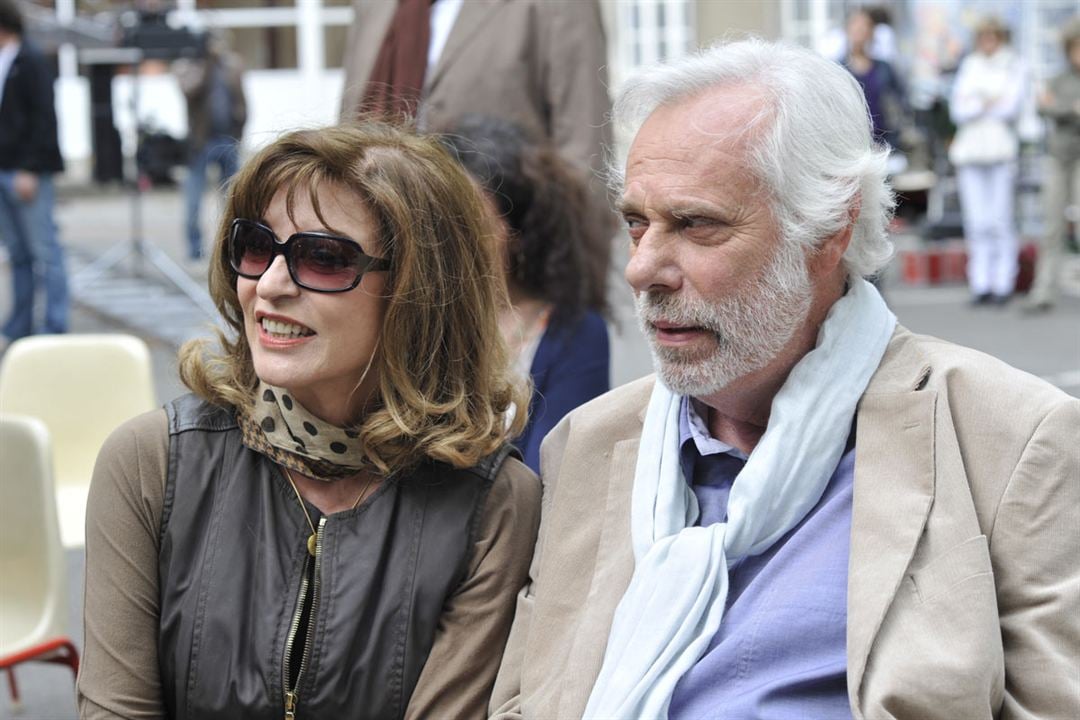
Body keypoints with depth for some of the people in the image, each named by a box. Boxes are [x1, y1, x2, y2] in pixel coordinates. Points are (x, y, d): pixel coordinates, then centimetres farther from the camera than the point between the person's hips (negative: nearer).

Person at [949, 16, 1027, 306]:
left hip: (1000, 149, -3)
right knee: (976, 222, -1)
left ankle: (1003, 284, -3)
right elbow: (957, 110, 6)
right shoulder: (968, 67, 16)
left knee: (1001, 221, -8)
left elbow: (1011, 106, -6)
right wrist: (989, 103, -5)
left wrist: (975, 105, 1)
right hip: (970, 150, 3)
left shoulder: (1013, 67, 7)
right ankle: (981, 285, 4)